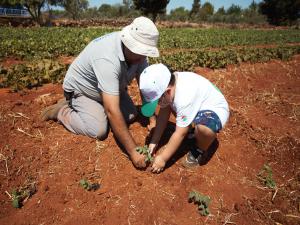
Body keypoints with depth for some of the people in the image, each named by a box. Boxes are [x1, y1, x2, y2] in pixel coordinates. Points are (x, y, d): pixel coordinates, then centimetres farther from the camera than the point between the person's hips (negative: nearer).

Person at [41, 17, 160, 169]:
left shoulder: (137, 52, -19)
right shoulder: (108, 59, -42)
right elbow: (112, 111, -45)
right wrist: (133, 151, -41)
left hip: (109, 87, 7)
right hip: (80, 90, -6)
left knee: (131, 116, -5)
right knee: (99, 131, -22)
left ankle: (99, 107, 16)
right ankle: (62, 111, 2)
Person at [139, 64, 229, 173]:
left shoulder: (184, 97, -37)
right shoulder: (170, 83, -15)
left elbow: (180, 134, -30)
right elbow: (163, 114, -7)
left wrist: (162, 158, -21)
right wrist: (154, 142, -6)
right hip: (196, 105, 8)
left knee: (204, 127, -39)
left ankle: (199, 150, -4)